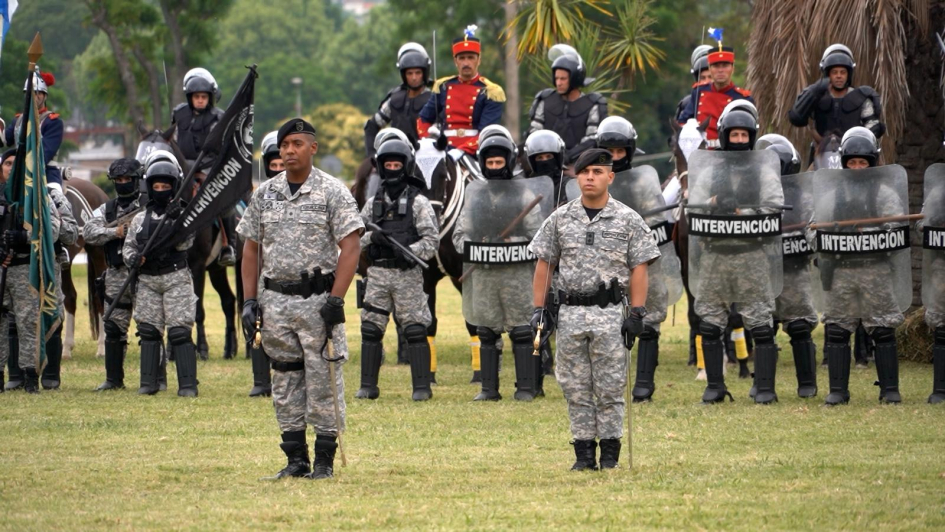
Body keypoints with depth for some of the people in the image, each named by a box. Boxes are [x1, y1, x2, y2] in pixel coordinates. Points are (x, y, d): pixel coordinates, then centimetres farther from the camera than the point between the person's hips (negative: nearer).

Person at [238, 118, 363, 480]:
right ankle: (295, 458, 14)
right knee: (285, 381, 7)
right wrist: (249, 300, 7)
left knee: (323, 380, -4)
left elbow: (350, 246, -9)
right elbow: (251, 247, 15)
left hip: (317, 298, -5)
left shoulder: (332, 192, -4)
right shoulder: (264, 193, 10)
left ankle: (325, 459, 1)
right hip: (275, 299, 5)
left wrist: (335, 300, -16)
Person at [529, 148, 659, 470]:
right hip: (570, 314, 2)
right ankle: (584, 452, 10)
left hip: (610, 313, -2)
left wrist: (637, 314, -7)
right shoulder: (560, 219, 9)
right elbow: (544, 265, 12)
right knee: (575, 387, 4)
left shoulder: (628, 220, 3)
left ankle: (610, 452, 6)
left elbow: (638, 269, 1)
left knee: (610, 386, -1)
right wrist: (539, 310, 5)